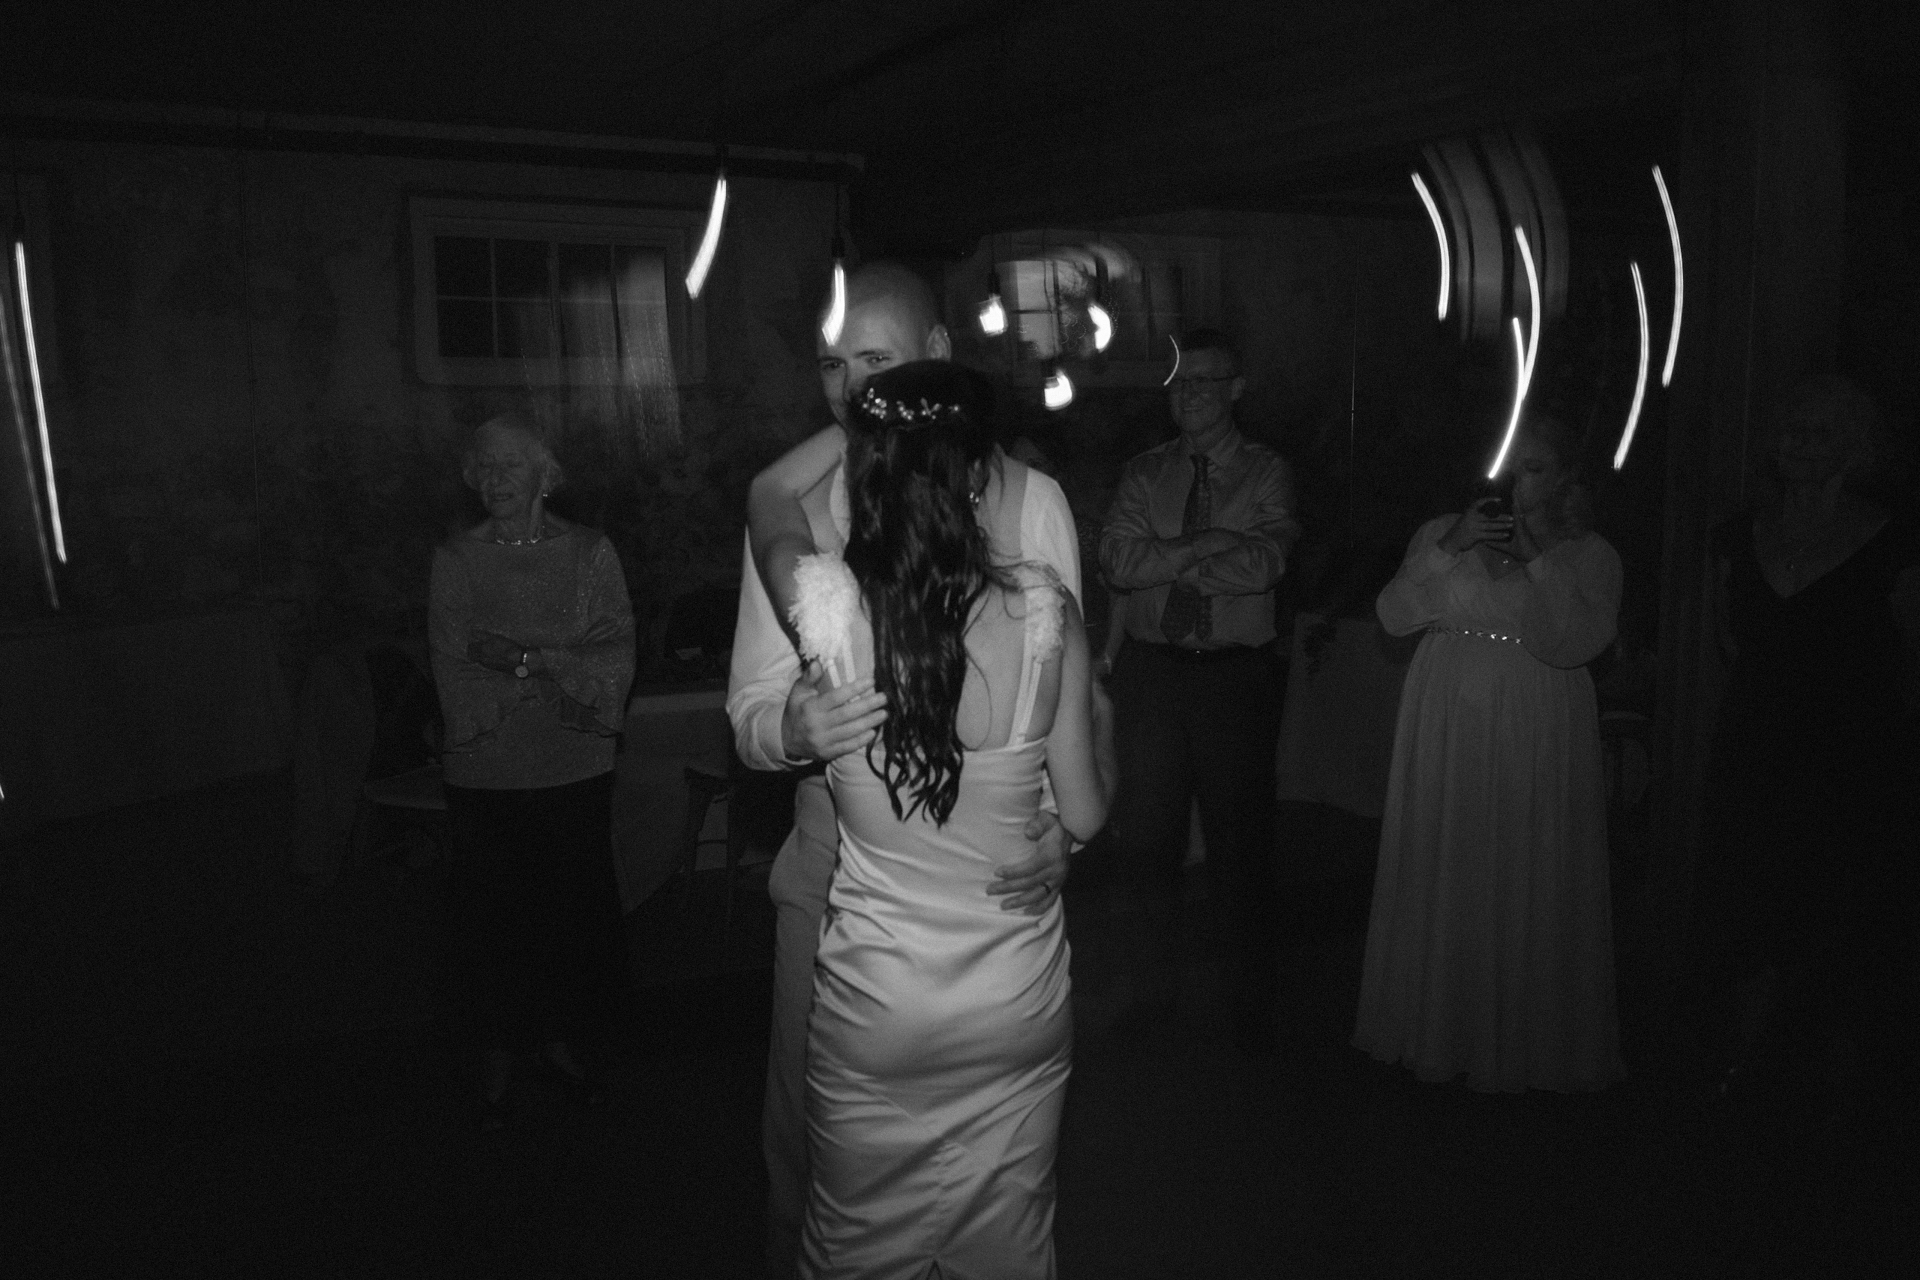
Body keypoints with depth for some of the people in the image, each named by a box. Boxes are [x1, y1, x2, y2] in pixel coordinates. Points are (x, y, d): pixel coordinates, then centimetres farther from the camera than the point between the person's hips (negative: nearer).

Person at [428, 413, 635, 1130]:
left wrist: (523, 656, -17)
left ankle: (559, 1045, 29)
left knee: (580, 919, 6)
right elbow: (456, 682, -5)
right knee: (492, 924, 5)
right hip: (485, 776, 0)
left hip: (576, 774, 1)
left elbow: (615, 664, -6)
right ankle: (496, 1066, 25)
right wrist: (562, 677, -14)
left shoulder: (590, 553, 3)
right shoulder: (455, 560, 3)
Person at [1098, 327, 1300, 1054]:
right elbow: (1118, 560, -8)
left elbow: (1261, 566, -15)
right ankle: (1157, 974, 29)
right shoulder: (1144, 474, 8)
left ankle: (1254, 996, 26)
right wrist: (1207, 543, -15)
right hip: (1150, 672, 2)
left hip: (1235, 674, -2)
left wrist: (1162, 563, -10)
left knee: (1239, 835, 6)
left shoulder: (1268, 474, 2)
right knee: (1145, 836, 8)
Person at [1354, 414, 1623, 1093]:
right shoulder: (1440, 534, 9)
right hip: (1443, 731, 2)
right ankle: (1437, 1028, 21)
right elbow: (1394, 615, -3)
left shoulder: (1589, 555, 2)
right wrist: (1451, 548, -13)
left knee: (1526, 888, 1)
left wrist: (1543, 553, -14)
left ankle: (1528, 1043, 17)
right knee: (1440, 880, 6)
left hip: (1534, 742, -2)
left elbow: (1569, 644, -13)